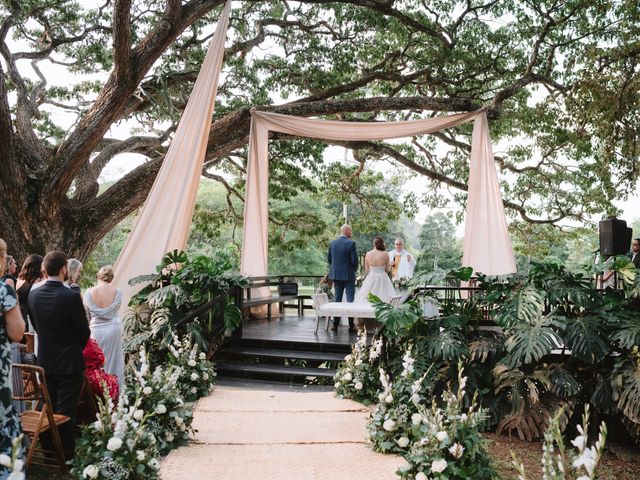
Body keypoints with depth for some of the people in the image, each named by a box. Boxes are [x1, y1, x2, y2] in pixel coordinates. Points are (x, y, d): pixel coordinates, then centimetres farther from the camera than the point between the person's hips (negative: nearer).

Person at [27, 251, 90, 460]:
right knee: (66, 411, 4)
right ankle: (66, 455, 13)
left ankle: (47, 450, 30)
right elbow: (84, 332, -12)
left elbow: (36, 326, 8)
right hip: (69, 362, -5)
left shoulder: (33, 295, -4)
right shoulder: (71, 297, -21)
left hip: (44, 361, 5)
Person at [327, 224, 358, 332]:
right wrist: (354, 270, 5)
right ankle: (351, 325, 2)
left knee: (337, 299, 11)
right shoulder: (351, 243, -12)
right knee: (350, 300, 1)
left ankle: (335, 324, 12)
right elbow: (354, 260, -13)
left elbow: (329, 259, 9)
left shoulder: (332, 243, 4)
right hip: (348, 275, -5)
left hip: (336, 275, 5)